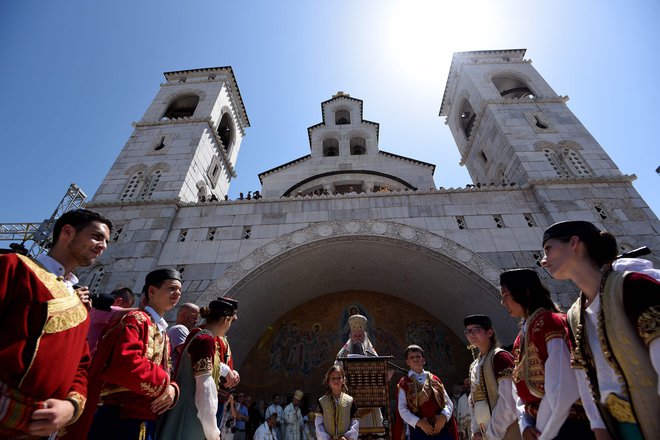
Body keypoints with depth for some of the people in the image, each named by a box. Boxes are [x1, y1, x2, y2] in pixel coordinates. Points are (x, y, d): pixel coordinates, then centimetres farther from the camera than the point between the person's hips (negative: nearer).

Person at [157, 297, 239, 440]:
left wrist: (227, 371, 39)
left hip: (184, 413, 9)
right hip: (188, 419, -9)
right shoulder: (206, 340, -23)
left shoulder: (197, 333, 6)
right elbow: (205, 388, -24)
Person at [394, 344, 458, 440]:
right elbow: (402, 409, 0)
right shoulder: (403, 384, 6)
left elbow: (449, 403, 10)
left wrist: (443, 416, -9)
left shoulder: (435, 380, 13)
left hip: (441, 429, 2)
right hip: (419, 431, -2)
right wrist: (418, 422, -14)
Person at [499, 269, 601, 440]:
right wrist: (525, 425, -5)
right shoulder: (523, 335, 9)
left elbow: (564, 388, -22)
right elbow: (522, 389, 10)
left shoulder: (549, 322, -16)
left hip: (566, 426, -8)